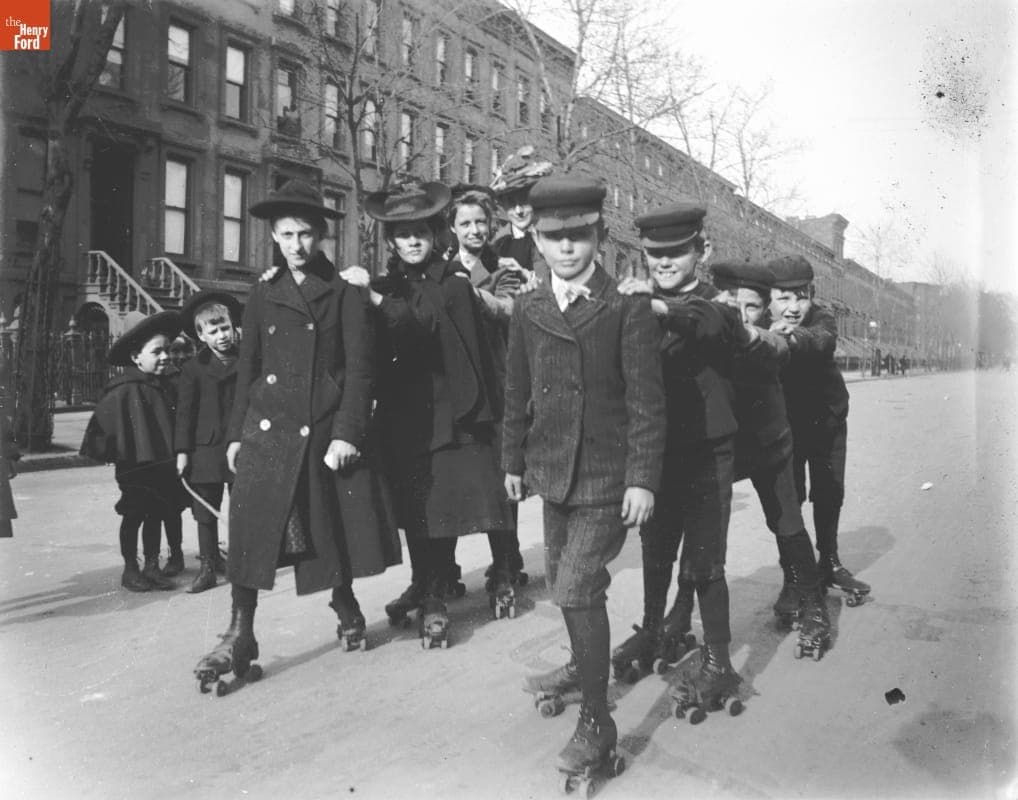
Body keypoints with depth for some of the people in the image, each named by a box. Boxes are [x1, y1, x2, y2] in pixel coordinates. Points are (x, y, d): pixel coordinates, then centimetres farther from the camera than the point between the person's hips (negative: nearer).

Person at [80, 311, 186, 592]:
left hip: (162, 463, 6)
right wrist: (109, 451, -12)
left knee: (156, 513, 11)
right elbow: (105, 422, -13)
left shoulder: (166, 388, 7)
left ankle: (152, 566, 21)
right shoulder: (124, 391, -15)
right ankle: (130, 569, 17)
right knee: (134, 515, 5)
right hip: (134, 465, -6)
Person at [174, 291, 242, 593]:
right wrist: (182, 450, -4)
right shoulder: (194, 368, 0)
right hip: (205, 448, 0)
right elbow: (184, 412, 0)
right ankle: (208, 565, 16)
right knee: (205, 512, 6)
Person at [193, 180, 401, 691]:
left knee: (339, 532, 8)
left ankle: (345, 607, 35)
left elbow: (360, 369, -5)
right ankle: (239, 638, 5)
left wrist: (346, 433, -12)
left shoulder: (347, 294, 1)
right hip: (266, 434, 2)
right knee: (251, 533, -4)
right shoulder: (263, 296, 11)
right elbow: (247, 370, 13)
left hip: (329, 434, -2)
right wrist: (236, 435, 8)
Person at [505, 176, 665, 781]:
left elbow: (646, 399, -10)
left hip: (608, 476, -5)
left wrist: (643, 479, -13)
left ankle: (597, 720, 4)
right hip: (554, 471, 6)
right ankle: (584, 666, 44)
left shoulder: (630, 307, -9)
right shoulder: (529, 309, 6)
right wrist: (514, 460, 15)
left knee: (577, 588, -12)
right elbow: (518, 393, 13)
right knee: (566, 581, 19)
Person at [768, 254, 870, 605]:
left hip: (828, 419, 2)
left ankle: (829, 562, 31)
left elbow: (823, 339, -45)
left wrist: (795, 336, -67)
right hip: (784, 422, -1)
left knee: (830, 494, 12)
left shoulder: (821, 320, -23)